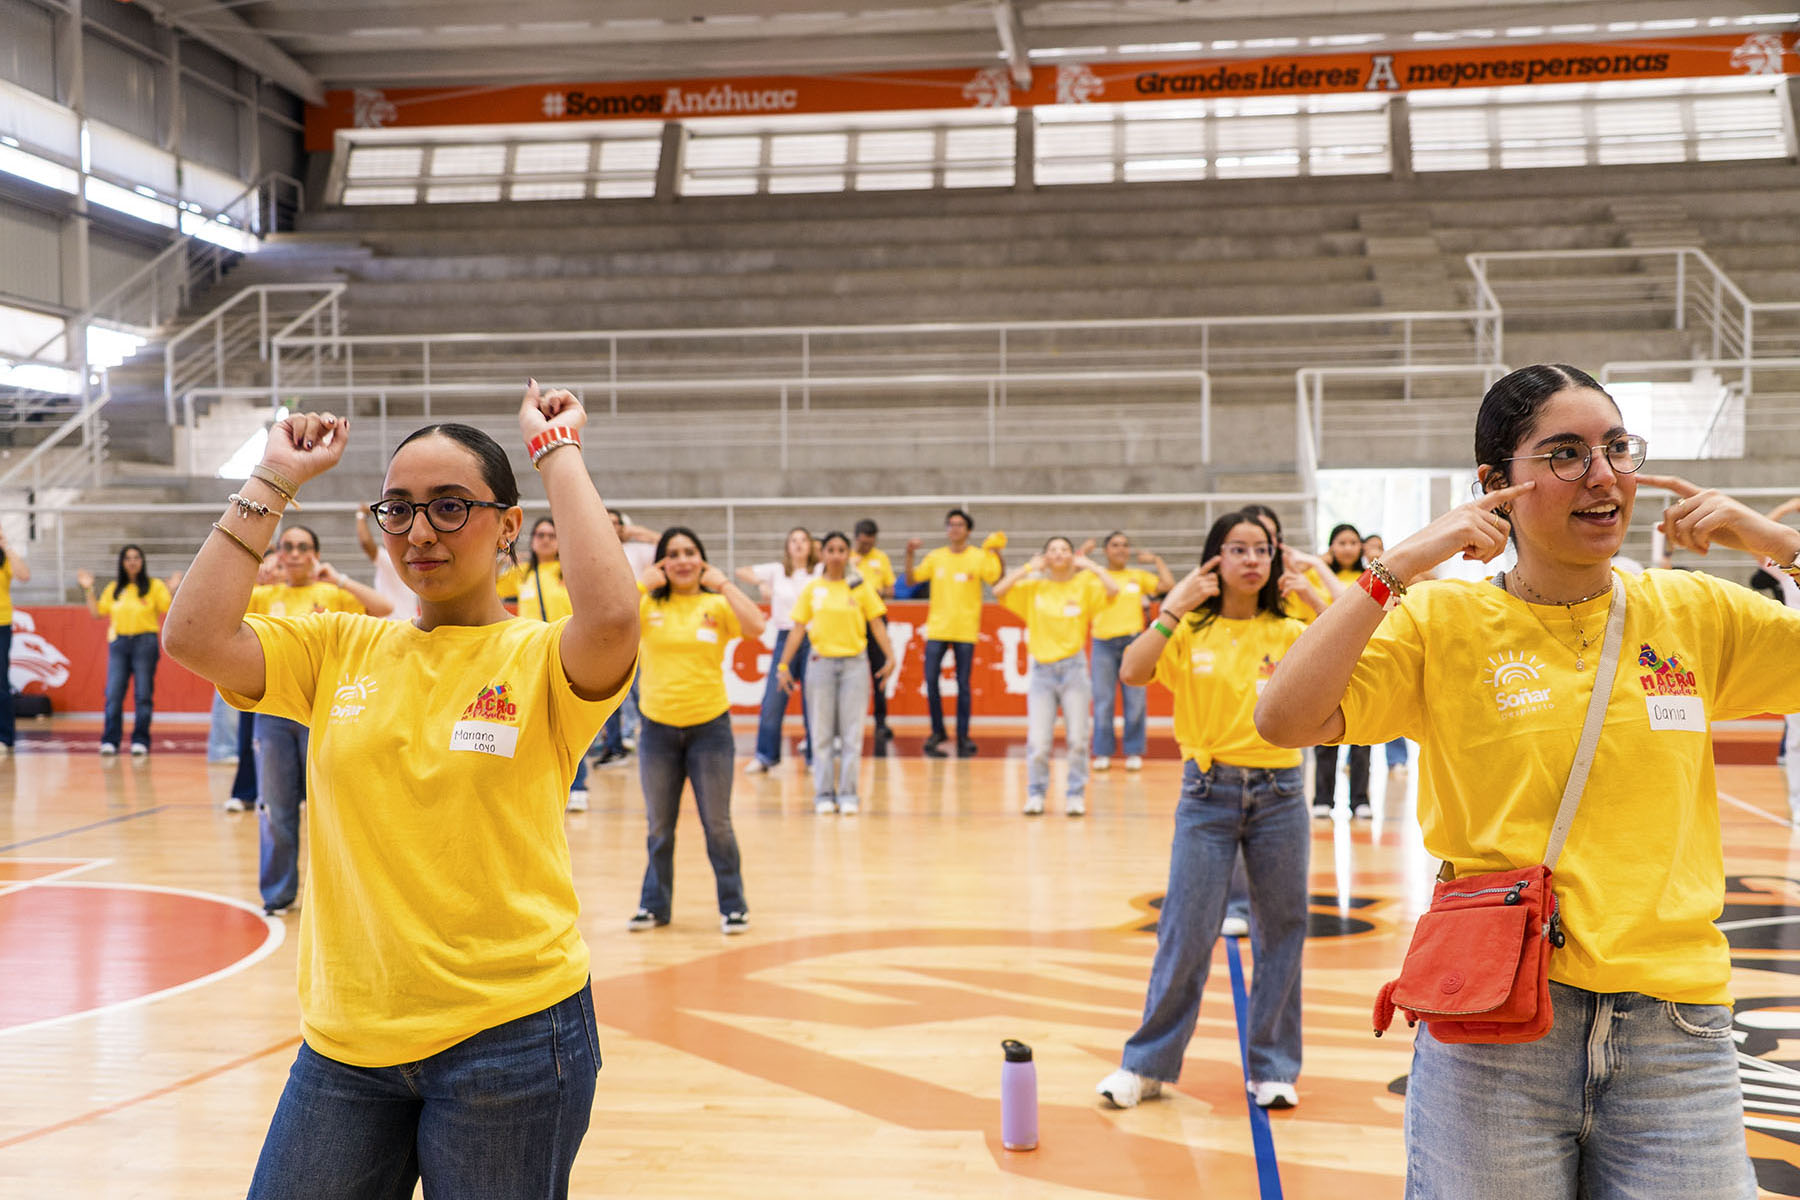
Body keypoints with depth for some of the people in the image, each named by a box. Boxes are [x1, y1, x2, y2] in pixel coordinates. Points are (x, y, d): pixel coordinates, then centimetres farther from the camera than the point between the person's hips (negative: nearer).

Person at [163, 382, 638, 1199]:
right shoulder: (340, 650, 5)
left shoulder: (541, 660, -6)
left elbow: (611, 620, -29)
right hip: (345, 1037, 4)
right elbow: (193, 637, -8)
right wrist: (274, 481, -4)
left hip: (509, 1034, -3)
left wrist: (557, 452, -18)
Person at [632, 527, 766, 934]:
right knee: (659, 825, 13)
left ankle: (733, 906, 17)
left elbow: (755, 627, -19)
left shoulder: (717, 605, -1)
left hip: (709, 727, -1)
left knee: (717, 824, 5)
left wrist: (723, 583, -13)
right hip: (657, 728, 2)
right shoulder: (648, 606, 2)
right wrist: (644, 583, -11)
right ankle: (654, 904, 27)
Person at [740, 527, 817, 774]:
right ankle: (765, 756, 7)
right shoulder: (777, 571, 8)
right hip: (785, 639, 1)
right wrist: (762, 585, -4)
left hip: (813, 639, -1)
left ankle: (815, 757, 9)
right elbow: (741, 572, 8)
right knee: (772, 699, -2)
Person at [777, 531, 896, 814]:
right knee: (821, 733, 4)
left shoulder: (861, 587, 2)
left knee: (852, 733, 1)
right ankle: (823, 794, 11)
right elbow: (798, 629, 6)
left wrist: (890, 657, -7)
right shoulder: (811, 590, 4)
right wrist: (783, 665, 1)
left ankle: (848, 794, 8)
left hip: (854, 663, -1)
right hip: (821, 663, 1)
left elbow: (877, 624, 3)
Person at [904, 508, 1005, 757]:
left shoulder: (979, 557, 1)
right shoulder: (935, 557, 9)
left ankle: (963, 736, 10)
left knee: (963, 684, 1)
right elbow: (911, 579, 7)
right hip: (937, 628, 2)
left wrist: (998, 553, -20)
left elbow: (1000, 579, -8)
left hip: (965, 631, -2)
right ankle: (937, 732, 15)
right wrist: (910, 555, -6)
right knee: (931, 680, -2)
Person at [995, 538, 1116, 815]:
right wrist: (1029, 568, -3)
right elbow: (998, 591, -6)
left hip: (1074, 669, 0)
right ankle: (1036, 794, 14)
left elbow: (1112, 590, -14)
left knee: (1078, 739, 0)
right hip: (1042, 669, 0)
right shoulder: (1034, 588, 6)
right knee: (1038, 742, -3)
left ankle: (1075, 795, 14)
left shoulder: (1084, 586, 3)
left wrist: (1089, 565, -6)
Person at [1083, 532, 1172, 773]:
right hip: (1103, 644, -1)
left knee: (1135, 701, 0)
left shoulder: (1139, 576, 12)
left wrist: (1156, 560, 8)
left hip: (1133, 642, 1)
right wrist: (1081, 554, -3)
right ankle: (1102, 753, 8)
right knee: (1102, 701, 0)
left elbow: (1168, 585, 3)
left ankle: (1134, 752, 9)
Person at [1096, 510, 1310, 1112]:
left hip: (1279, 796, 2)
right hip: (1208, 796, -2)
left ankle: (1272, 1068, 23)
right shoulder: (1189, 632, 0)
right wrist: (1175, 606, -17)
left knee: (1281, 933, 8)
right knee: (1185, 934, 0)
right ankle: (1147, 1064, 16)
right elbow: (1132, 671, -17)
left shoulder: (1291, 633, 4)